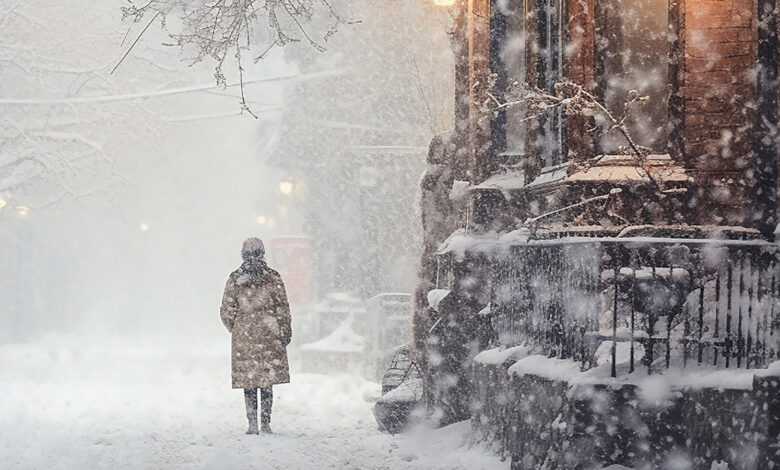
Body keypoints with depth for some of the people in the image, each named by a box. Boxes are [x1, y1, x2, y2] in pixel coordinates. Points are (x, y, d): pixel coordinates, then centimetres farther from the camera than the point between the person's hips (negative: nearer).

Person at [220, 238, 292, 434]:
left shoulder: (234, 280, -1)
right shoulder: (273, 278, -4)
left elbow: (227, 312, 2)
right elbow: (283, 308, -2)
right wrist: (286, 332, 10)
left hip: (243, 337, 0)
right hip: (269, 336, 0)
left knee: (248, 382, 6)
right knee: (267, 382, 5)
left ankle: (252, 424, 3)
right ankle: (265, 424, 3)